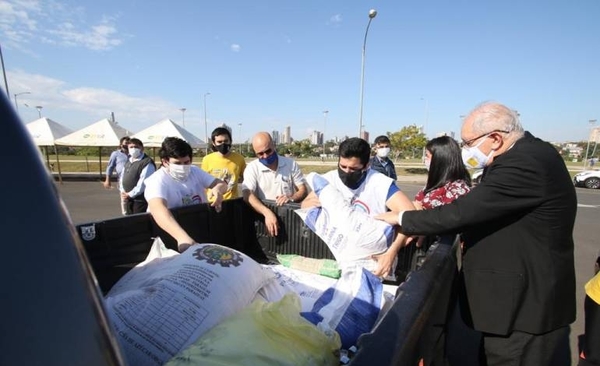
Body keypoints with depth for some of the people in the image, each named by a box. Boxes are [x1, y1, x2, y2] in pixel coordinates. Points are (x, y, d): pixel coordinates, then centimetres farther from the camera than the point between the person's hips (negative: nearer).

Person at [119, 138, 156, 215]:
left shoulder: (147, 163, -16)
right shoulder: (128, 162, 15)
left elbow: (143, 182, -21)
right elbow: (122, 177, 20)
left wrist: (130, 194, -15)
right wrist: (122, 191, 4)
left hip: (140, 200, -9)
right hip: (128, 199, 9)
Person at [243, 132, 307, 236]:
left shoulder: (291, 163, 4)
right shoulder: (252, 168, 0)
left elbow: (303, 190, 7)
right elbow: (248, 195, -14)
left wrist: (291, 198, -16)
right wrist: (267, 212, -30)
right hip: (264, 217, 0)